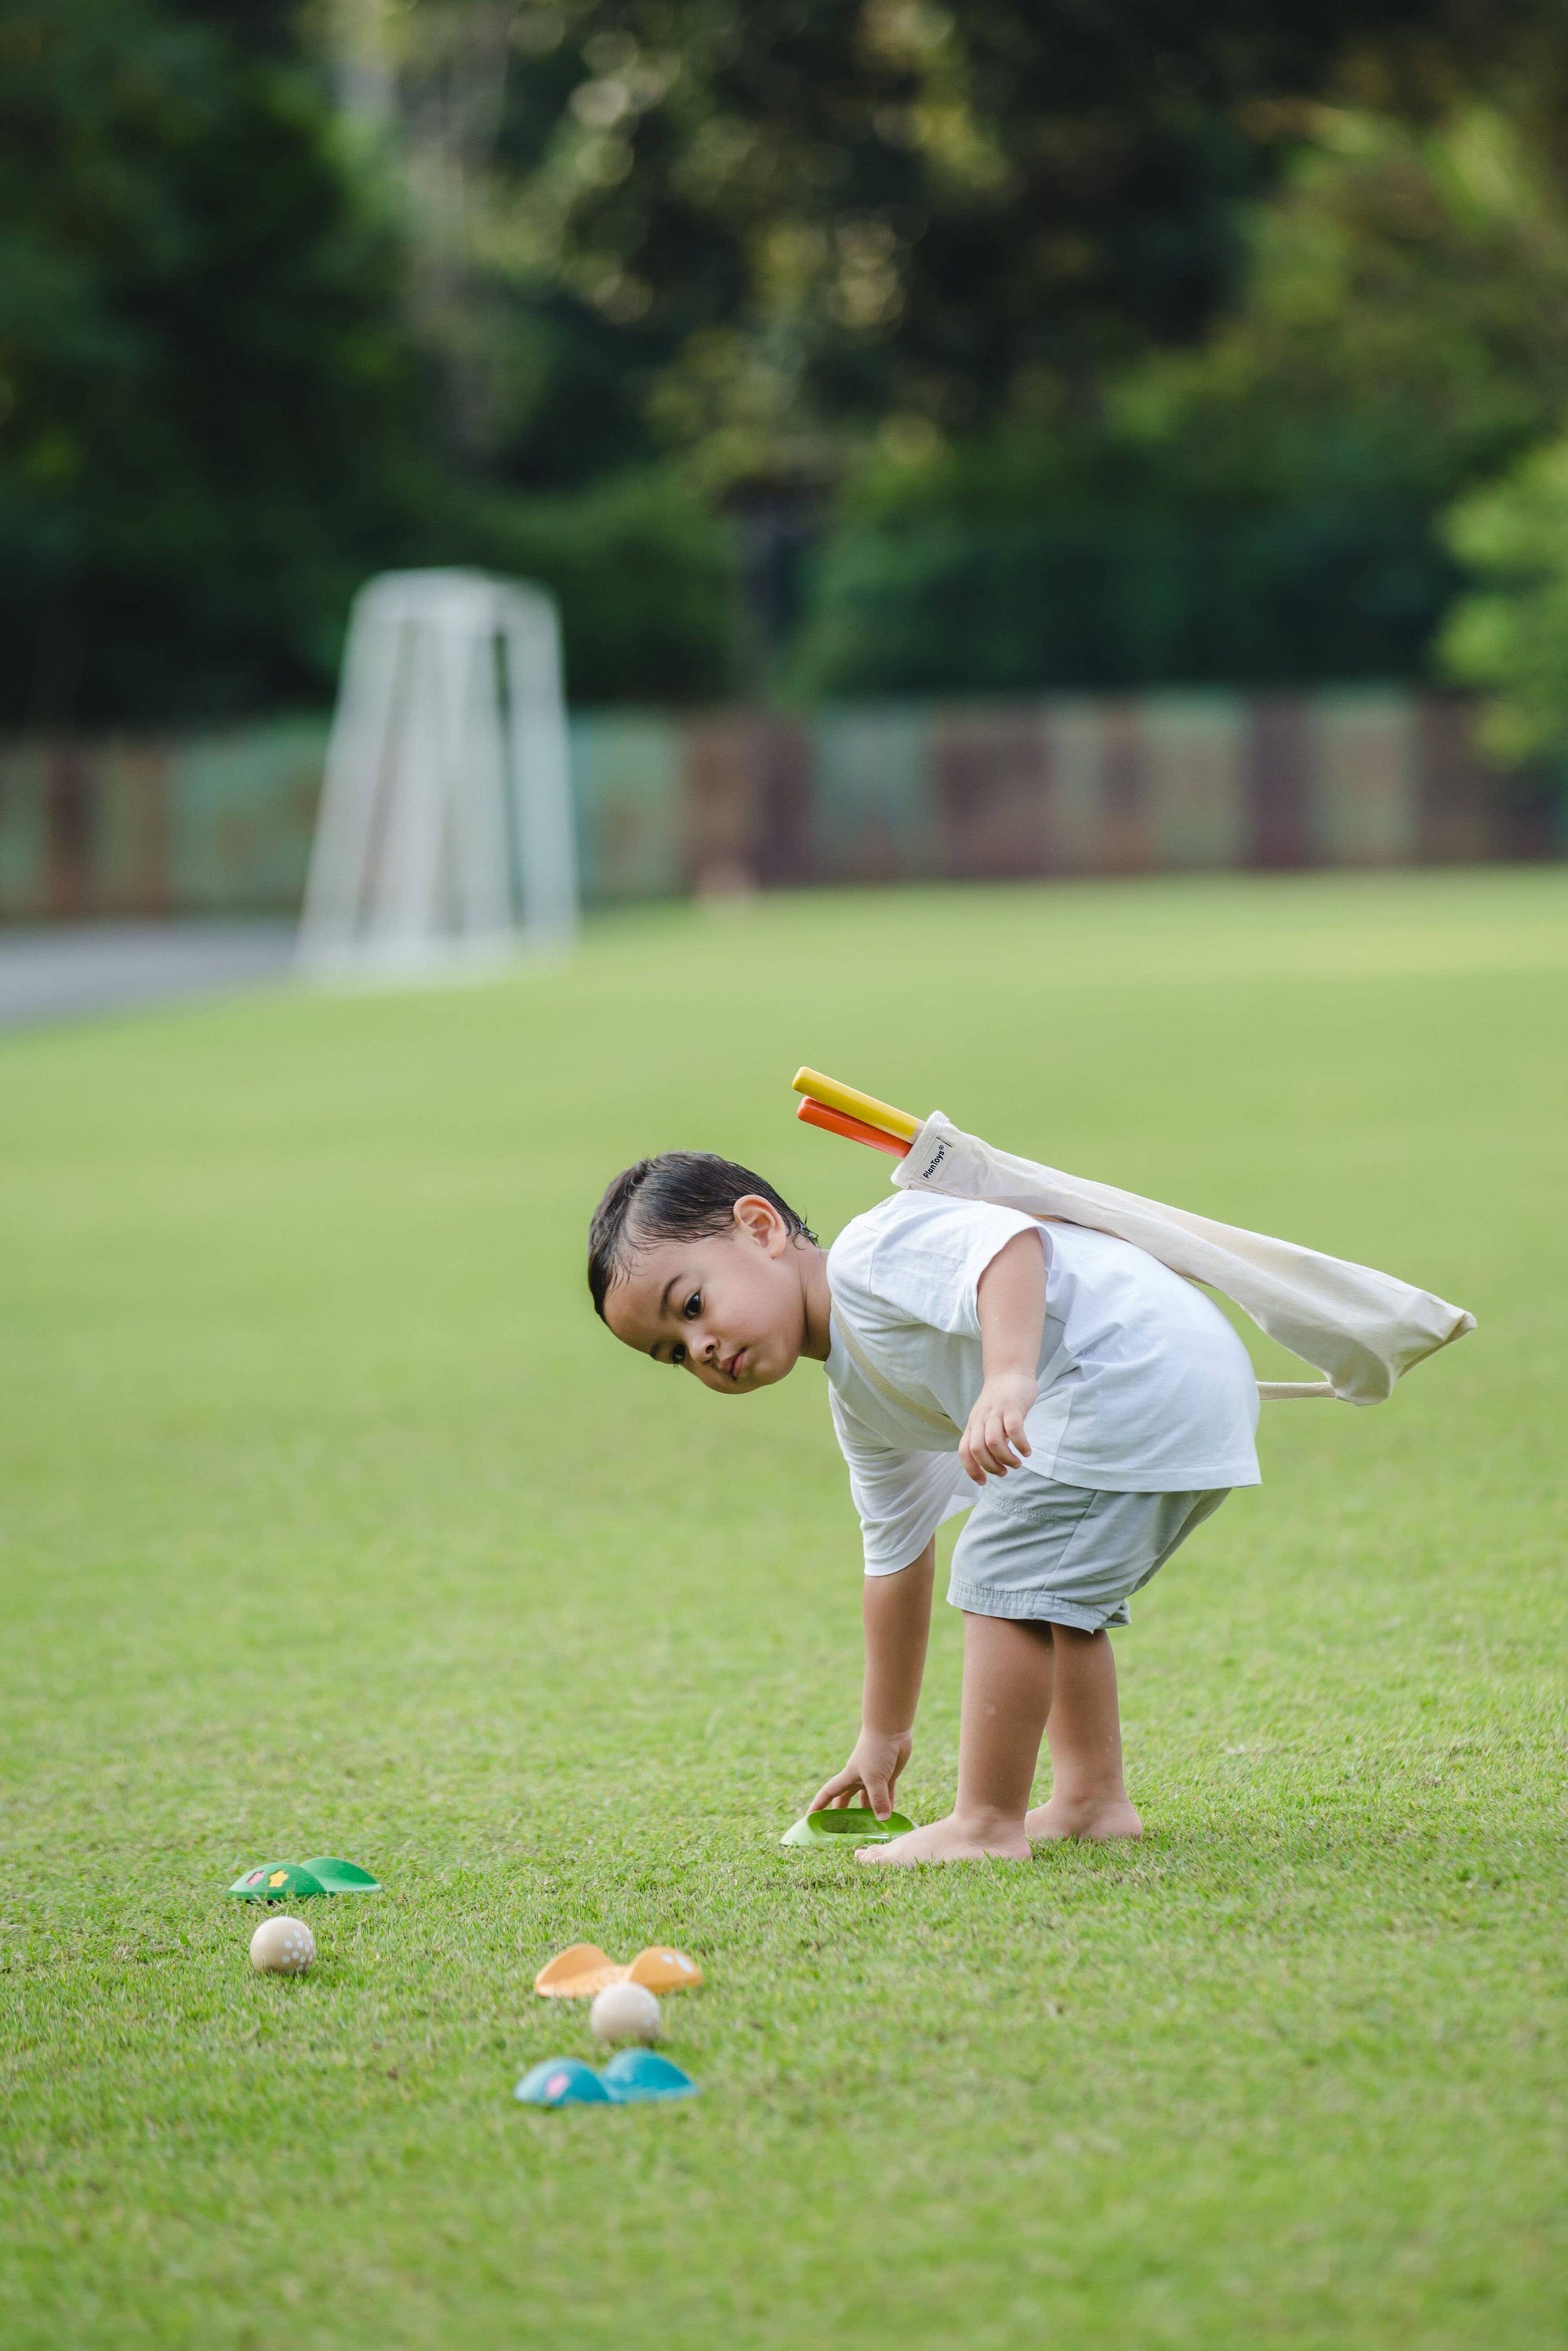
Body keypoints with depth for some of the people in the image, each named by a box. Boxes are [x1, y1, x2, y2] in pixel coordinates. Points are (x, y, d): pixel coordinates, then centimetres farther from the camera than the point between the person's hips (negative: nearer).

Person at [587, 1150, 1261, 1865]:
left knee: (1004, 1572, -10)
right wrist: (882, 1735, 34)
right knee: (1051, 1592, 26)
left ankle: (986, 1827, -6)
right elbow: (896, 1560, 29)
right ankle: (1092, 1799, 30)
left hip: (1137, 1370, -12)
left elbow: (1009, 1244, -27)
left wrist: (1008, 1380, -43)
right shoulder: (860, 1404, 22)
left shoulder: (868, 1253, -9)